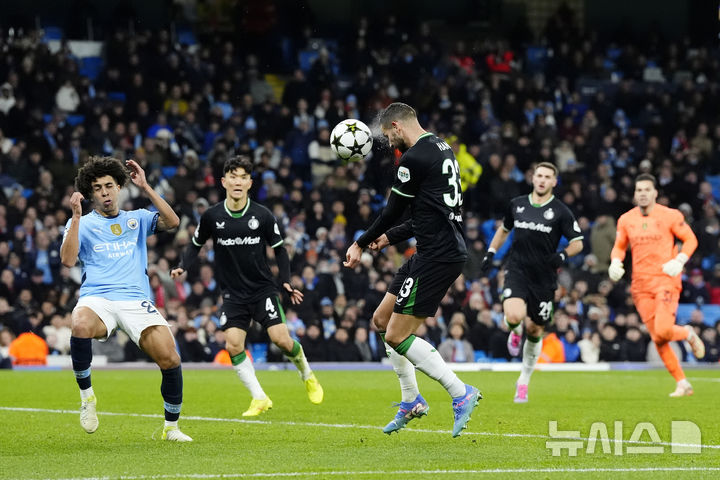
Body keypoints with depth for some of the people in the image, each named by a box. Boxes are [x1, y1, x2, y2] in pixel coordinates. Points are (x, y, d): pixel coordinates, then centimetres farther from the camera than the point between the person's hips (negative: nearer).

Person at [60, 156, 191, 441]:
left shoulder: (137, 219, 19)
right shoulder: (81, 223, 14)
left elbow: (172, 222, 1)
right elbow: (68, 260, -3)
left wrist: (145, 188, -2)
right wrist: (76, 217, -8)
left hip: (136, 300, 2)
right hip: (97, 299, -2)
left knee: (170, 360, -15)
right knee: (81, 325, -38)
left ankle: (171, 427, 8)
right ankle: (86, 395, -16)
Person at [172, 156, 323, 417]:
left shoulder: (262, 216, -6)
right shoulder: (212, 216, -4)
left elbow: (279, 248, 6)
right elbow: (196, 243, 11)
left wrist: (286, 281, -2)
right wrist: (182, 267, -5)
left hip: (263, 288, -1)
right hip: (233, 294, 1)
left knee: (281, 338, -14)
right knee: (233, 345, -14)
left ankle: (307, 375, 18)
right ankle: (260, 399, 0)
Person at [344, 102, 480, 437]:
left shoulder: (414, 158, -13)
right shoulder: (442, 149, 17)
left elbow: (392, 212, -6)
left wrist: (361, 244, 9)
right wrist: (389, 237, 28)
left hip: (438, 256, -10)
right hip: (443, 250, 10)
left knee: (397, 336, -9)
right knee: (382, 318, 16)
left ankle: (461, 393, -9)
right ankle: (411, 401, 20)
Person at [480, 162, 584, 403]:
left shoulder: (560, 211, -3)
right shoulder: (516, 204, 5)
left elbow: (577, 242, 1)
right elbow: (504, 229, 24)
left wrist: (562, 256, -18)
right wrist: (490, 253, 14)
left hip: (544, 278, 0)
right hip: (517, 271, 0)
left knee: (535, 330, 7)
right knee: (514, 316, -25)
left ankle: (524, 381, 25)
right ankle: (515, 331, 15)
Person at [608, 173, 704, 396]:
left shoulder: (670, 216, -2)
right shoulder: (626, 220, 8)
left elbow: (690, 240, 4)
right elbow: (619, 246, 20)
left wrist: (679, 261, -12)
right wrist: (615, 262, 0)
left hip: (666, 280, -4)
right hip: (640, 284, 4)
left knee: (663, 331, -21)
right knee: (657, 338, 1)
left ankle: (688, 333, 15)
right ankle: (682, 384, 11)